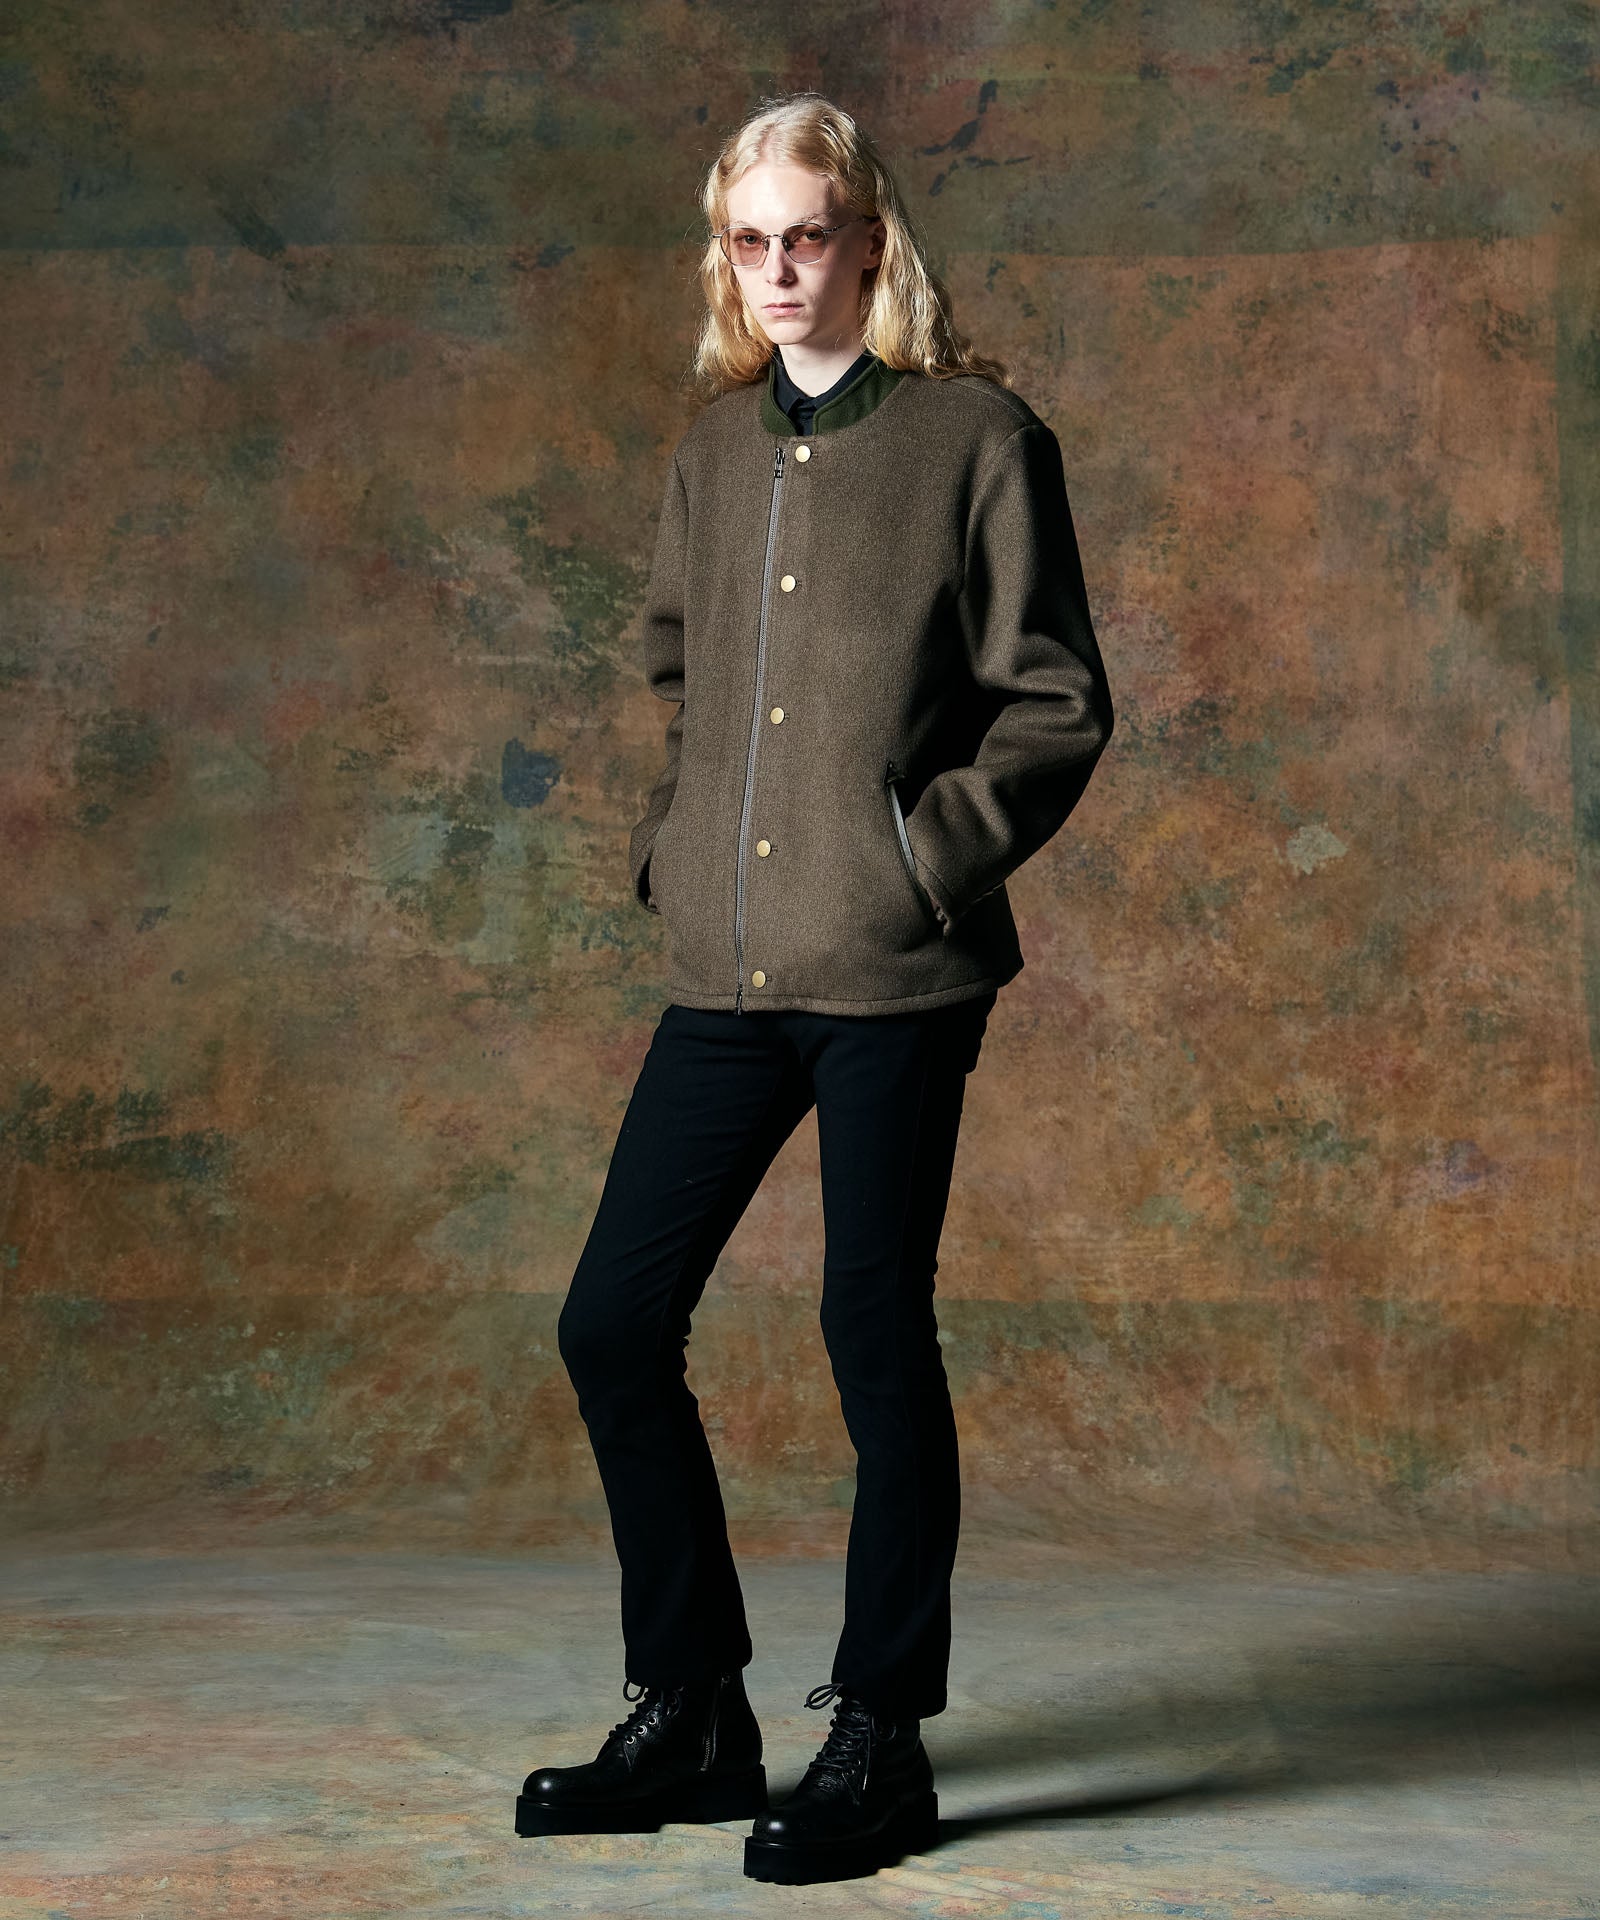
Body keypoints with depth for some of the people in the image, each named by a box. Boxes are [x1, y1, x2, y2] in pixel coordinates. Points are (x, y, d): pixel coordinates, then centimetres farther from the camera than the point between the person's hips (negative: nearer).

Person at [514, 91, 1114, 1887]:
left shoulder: (976, 436, -2)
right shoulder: (715, 447, 15)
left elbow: (1058, 706, -2)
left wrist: (935, 852, -11)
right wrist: (667, 843, 14)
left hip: (894, 972, -6)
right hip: (725, 971, 6)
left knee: (876, 1335, 0)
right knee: (613, 1323, 5)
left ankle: (880, 1742, 16)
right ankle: (691, 1713, 21)